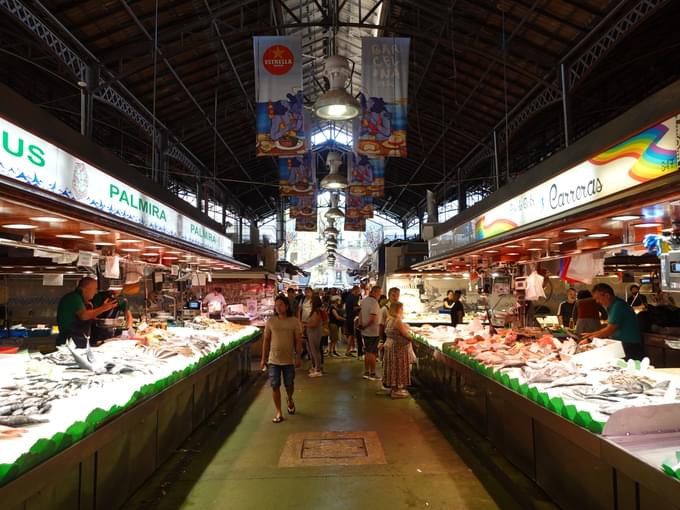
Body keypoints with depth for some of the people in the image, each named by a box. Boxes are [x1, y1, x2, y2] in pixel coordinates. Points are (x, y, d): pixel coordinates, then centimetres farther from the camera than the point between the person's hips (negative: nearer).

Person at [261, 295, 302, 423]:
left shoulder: (294, 321, -6)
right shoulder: (271, 321, -3)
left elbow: (298, 340, -3)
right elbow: (266, 340, 2)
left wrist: (298, 357, -7)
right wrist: (263, 358, 2)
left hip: (289, 360, -1)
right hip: (273, 360, 1)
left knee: (289, 385, 12)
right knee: (275, 386, 1)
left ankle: (289, 400, 45)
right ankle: (279, 413, 15)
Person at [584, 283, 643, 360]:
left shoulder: (618, 305, -17)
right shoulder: (612, 306, 13)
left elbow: (610, 330, -19)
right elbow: (610, 328, 16)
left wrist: (589, 339, -14)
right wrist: (592, 334, 9)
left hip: (630, 346, -9)